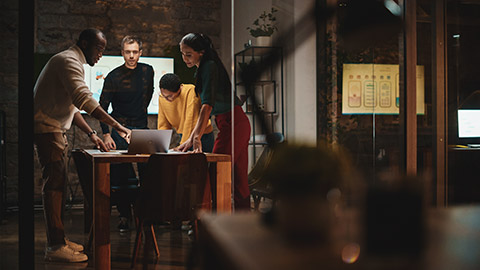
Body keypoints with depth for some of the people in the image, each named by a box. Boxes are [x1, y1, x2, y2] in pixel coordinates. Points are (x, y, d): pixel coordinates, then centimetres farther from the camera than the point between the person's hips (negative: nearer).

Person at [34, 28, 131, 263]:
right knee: (54, 183, -12)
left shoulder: (72, 62, 22)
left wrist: (91, 134, 13)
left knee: (58, 182, 12)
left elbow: (71, 106, 22)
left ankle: (58, 239, 20)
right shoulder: (69, 60, -14)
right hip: (47, 128, -11)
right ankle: (55, 247, -11)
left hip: (55, 128, 11)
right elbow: (84, 99, -29)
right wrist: (116, 126, -32)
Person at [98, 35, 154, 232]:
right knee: (121, 175, -4)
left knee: (148, 172, -2)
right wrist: (106, 135, -14)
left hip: (142, 128, 3)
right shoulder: (114, 77, -6)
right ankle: (124, 215, 6)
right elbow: (102, 107, -6)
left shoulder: (147, 71, 5)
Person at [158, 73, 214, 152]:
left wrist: (183, 144, -30)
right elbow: (163, 125, 1)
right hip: (184, 135, 5)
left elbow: (191, 121, -29)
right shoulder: (162, 98, -5)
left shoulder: (190, 91, -24)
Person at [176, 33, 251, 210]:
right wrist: (191, 138, 20)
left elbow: (208, 104, -27)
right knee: (238, 180, 11)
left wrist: (196, 137, -36)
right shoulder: (203, 69, 16)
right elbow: (205, 108, 21)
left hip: (232, 124, -10)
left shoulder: (209, 66, -14)